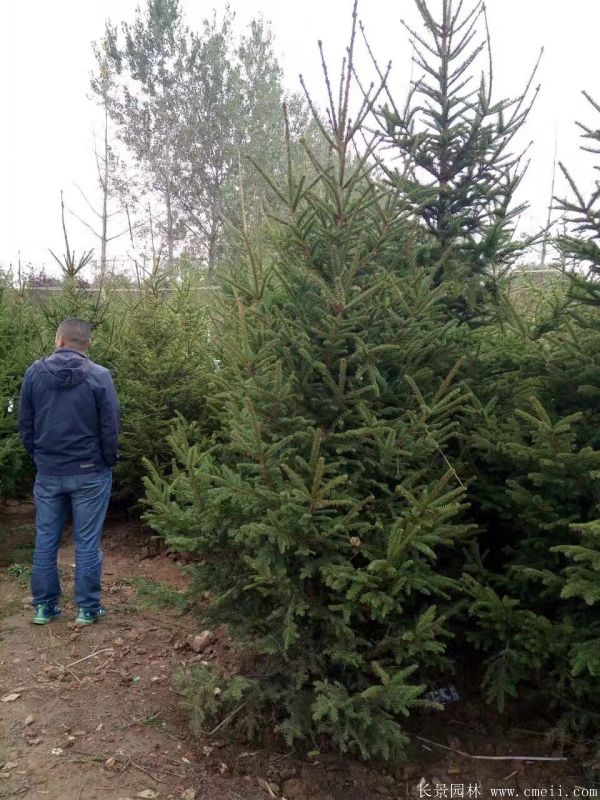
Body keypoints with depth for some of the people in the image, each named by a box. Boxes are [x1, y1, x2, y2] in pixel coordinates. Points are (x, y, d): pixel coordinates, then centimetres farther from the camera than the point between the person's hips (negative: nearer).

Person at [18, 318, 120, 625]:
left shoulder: (34, 372, -2)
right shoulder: (99, 376, -11)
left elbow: (25, 425, 5)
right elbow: (110, 428, -9)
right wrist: (109, 462, 6)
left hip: (47, 472, 3)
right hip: (89, 473, -2)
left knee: (45, 540, 14)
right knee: (87, 542, 6)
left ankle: (44, 606, 24)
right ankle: (87, 608, 15)